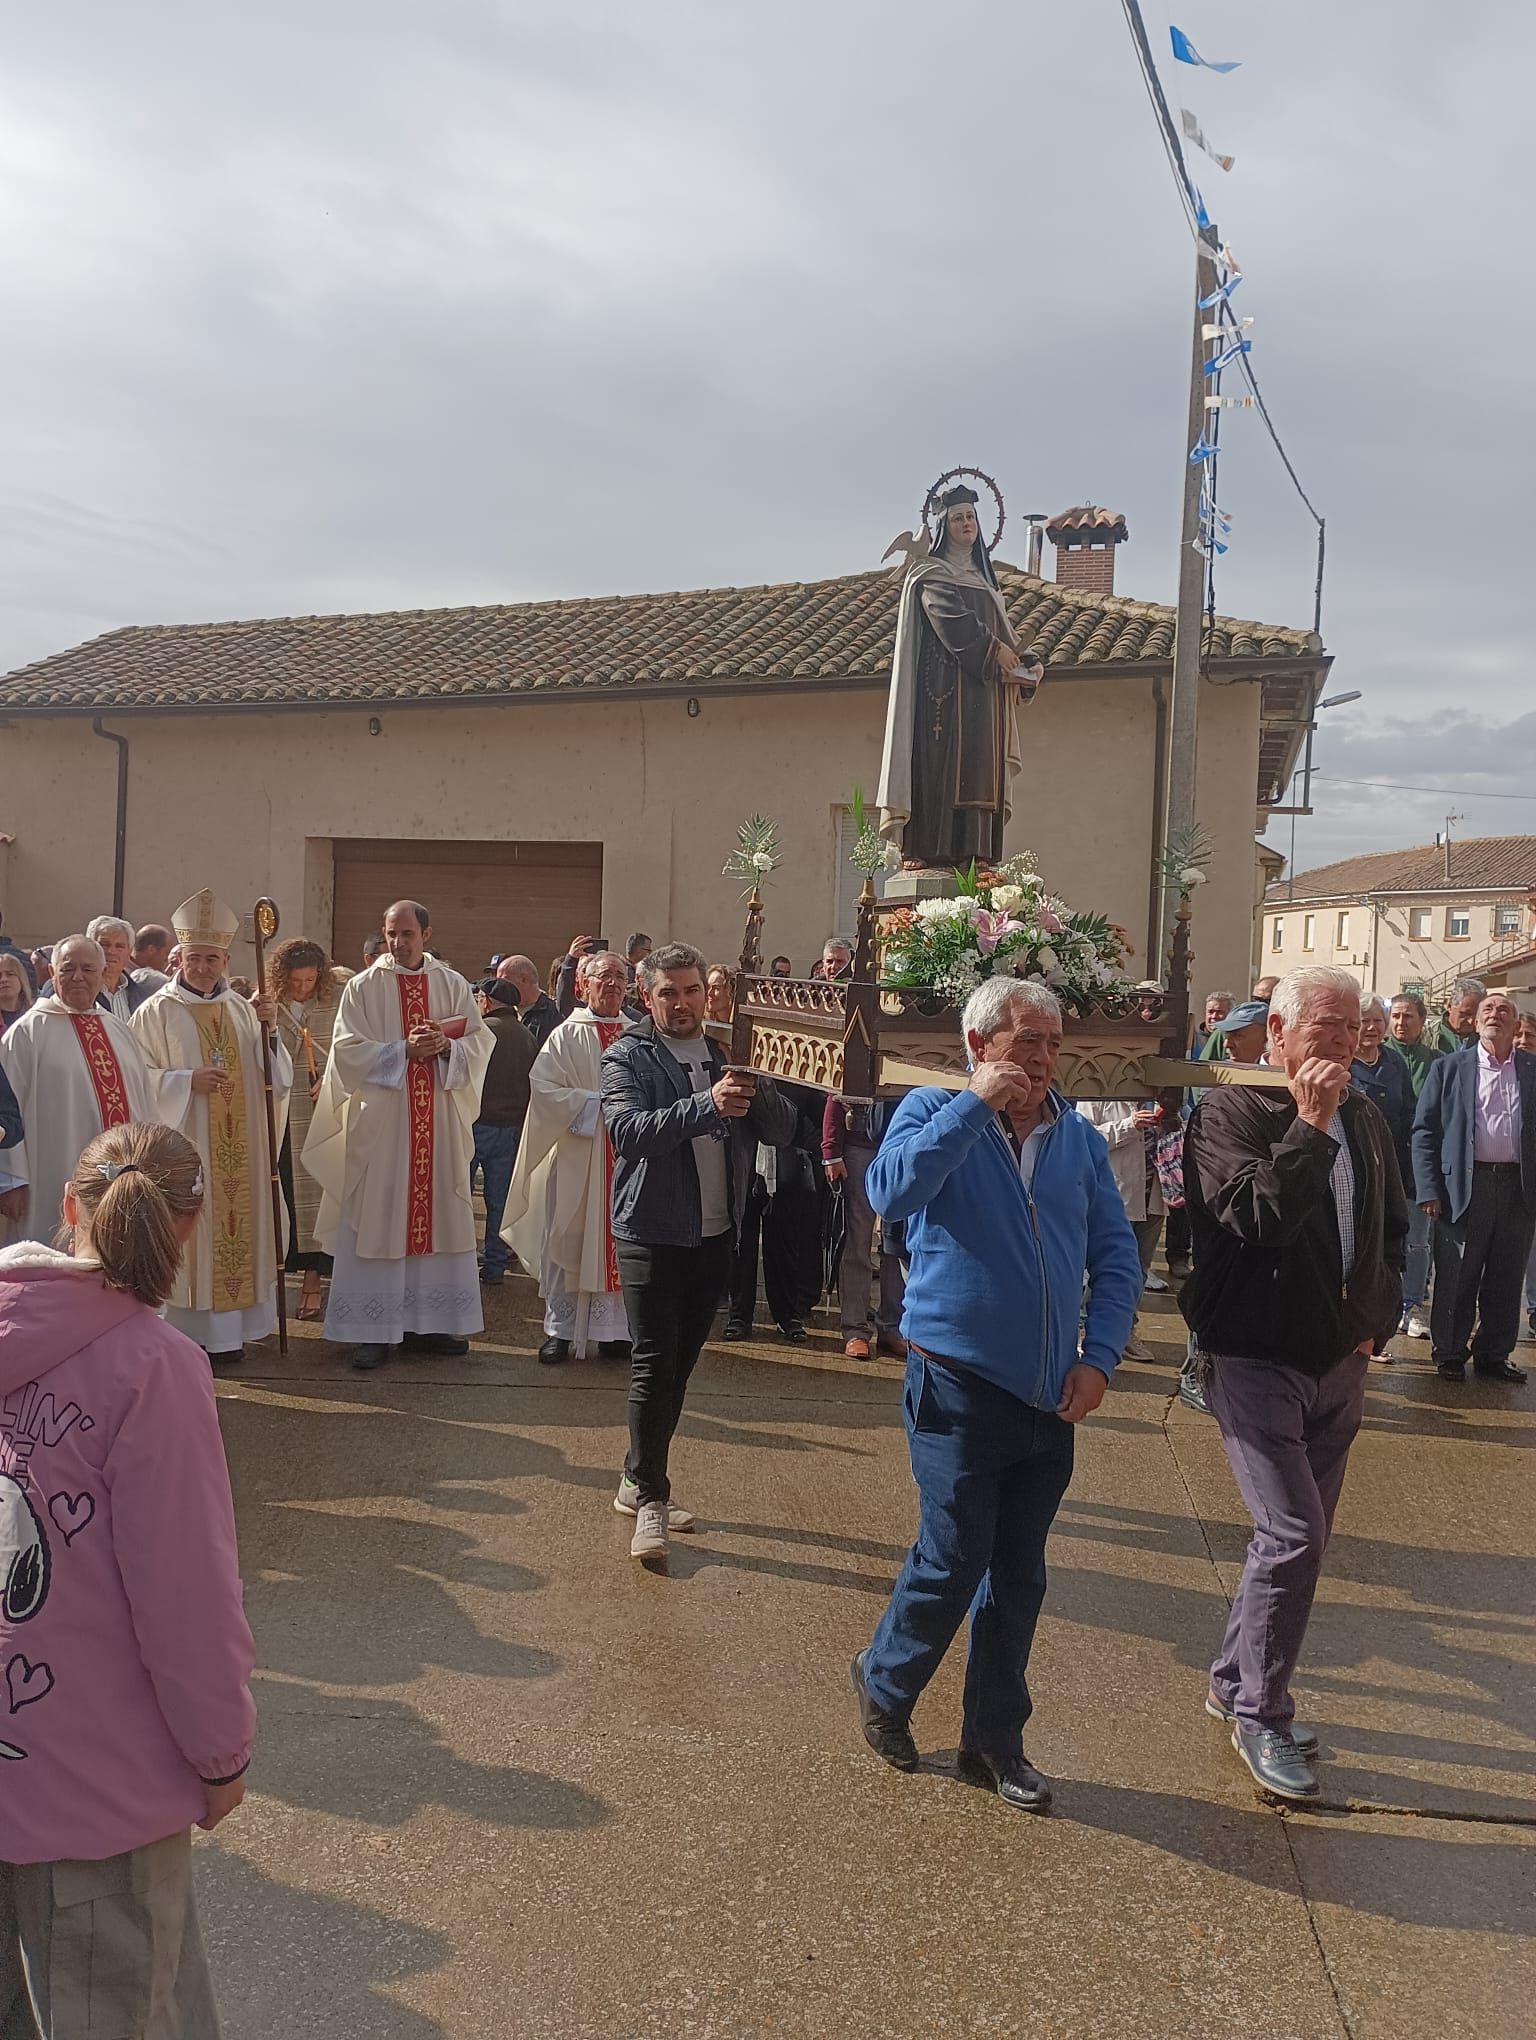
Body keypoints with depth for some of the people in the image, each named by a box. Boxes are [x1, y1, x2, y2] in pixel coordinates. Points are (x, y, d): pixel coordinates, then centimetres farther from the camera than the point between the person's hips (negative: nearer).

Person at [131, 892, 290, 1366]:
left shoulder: (242, 1009, 11)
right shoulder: (156, 1012, -2)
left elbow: (274, 1077, 9)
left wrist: (268, 1030, -7)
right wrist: (187, 1081, -19)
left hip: (239, 1151, 5)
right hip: (183, 1148, -4)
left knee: (235, 1229, 7)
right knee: (188, 1233, -4)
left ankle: (226, 1332, 16)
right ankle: (188, 1334, 4)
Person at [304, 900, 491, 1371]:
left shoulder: (453, 985, 9)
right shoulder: (363, 987, 1)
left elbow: (480, 1041, 5)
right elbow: (347, 1049, -6)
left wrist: (445, 1047, -15)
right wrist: (405, 1050, -16)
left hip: (441, 1125, 3)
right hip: (380, 1124, -3)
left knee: (438, 1217, 6)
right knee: (377, 1221, -2)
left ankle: (432, 1321, 16)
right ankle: (374, 1329, 3)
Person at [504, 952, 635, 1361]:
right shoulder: (567, 1036, -1)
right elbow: (544, 1086, -10)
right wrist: (596, 1104, -15)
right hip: (575, 1158, -2)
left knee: (615, 1243, 7)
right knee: (567, 1242, 3)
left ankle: (613, 1329, 16)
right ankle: (560, 1330, 13)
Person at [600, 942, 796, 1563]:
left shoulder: (730, 1056, 10)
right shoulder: (627, 1058, -5)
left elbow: (782, 1129, 1)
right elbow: (628, 1130, -23)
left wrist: (758, 1092, -20)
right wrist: (707, 1105, -35)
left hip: (716, 1235, 5)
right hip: (652, 1235, -5)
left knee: (679, 1366, 12)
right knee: (653, 1365, -7)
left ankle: (639, 1483, 25)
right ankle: (650, 1499, 1)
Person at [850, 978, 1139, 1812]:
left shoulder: (1078, 1137, 6)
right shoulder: (933, 1112, -5)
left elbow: (1116, 1257, 7)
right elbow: (891, 1191, -26)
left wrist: (1099, 1357, -4)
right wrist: (976, 1105, -25)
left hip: (1051, 1398, 5)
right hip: (959, 1388, -4)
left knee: (1018, 1577, 13)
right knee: (952, 1561, -1)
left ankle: (994, 1739, 29)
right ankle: (883, 1684, 28)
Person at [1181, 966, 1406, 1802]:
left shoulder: (1364, 1121, 7)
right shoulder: (1231, 1112, -12)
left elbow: (1392, 1229, 20)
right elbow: (1255, 1216, -27)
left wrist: (1378, 1317, 9)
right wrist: (1308, 1126, -26)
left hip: (1339, 1363, 7)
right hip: (1256, 1358, -7)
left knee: (1298, 1537, 14)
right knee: (1293, 1536, -11)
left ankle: (1236, 1680, 32)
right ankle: (1260, 1716, 7)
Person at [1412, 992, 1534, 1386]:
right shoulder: (1449, 1068, 5)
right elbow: (1424, 1131, 2)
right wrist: (1429, 1189, -6)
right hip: (1464, 1186, -2)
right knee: (1456, 1277, 3)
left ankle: (1493, 1354, 22)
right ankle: (1449, 1353, 16)